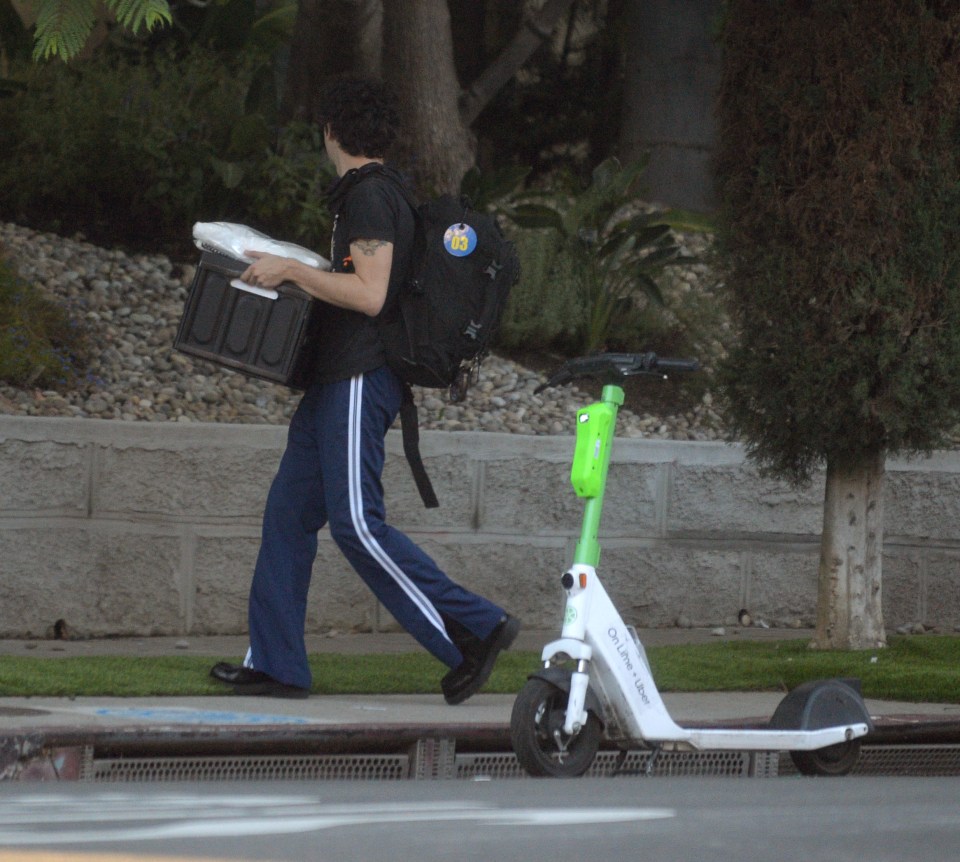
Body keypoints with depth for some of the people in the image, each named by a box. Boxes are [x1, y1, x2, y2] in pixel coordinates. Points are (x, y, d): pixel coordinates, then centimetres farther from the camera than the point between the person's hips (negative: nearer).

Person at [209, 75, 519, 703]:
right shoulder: (377, 190, 17)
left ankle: (476, 628, -11)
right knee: (290, 511, 9)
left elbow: (369, 295, -22)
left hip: (360, 380, -11)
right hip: (339, 380, 11)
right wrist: (294, 274, 28)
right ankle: (275, 664, 10)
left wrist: (291, 269, -17)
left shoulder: (369, 194, -14)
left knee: (357, 523, -13)